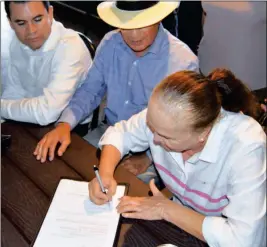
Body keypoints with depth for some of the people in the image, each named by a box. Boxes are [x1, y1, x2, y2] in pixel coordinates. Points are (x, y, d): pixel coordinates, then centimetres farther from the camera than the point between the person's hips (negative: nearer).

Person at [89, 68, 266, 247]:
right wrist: (105, 174, -18)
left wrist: (166, 210, -27)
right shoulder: (160, 119, -17)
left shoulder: (245, 146, -31)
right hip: (178, 222, 5)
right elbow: (119, 134, 1)